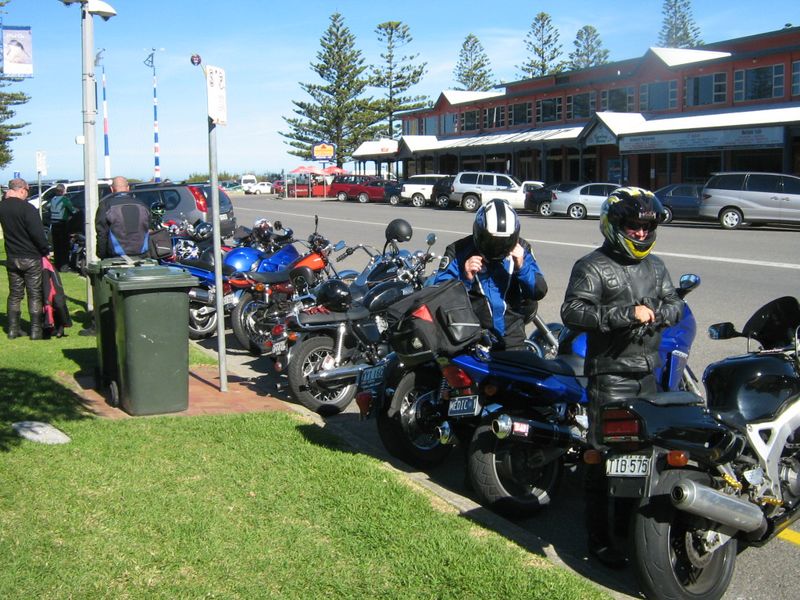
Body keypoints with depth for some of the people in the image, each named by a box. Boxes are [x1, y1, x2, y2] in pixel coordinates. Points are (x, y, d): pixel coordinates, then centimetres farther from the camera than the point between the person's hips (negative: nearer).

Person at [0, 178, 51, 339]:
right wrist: (45, 250, -7)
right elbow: (38, 233, -22)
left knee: (14, 294, 14)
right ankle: (36, 330, 3)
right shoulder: (27, 208, -18)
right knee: (35, 295, 2)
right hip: (31, 258, -6)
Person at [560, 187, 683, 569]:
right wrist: (626, 314, -26)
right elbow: (572, 311, -18)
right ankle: (600, 538, 4)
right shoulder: (592, 267, -8)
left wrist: (657, 313, -8)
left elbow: (674, 305, 16)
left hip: (648, 375, 7)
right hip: (610, 376, -7)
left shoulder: (655, 267, 15)